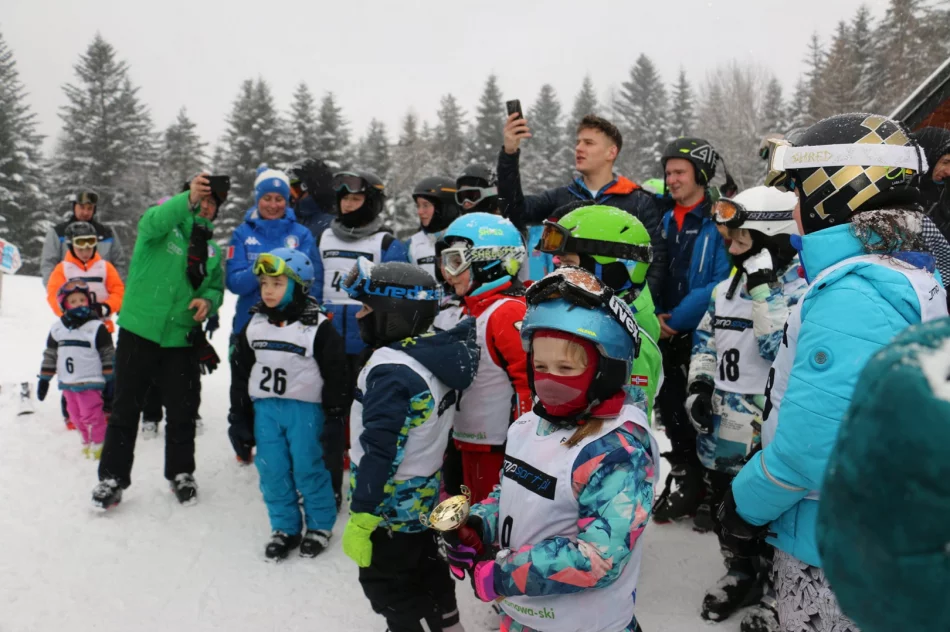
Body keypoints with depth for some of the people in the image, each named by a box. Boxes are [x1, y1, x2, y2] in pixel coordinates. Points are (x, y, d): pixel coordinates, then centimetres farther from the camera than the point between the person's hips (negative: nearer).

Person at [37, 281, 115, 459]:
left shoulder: (97, 327, -9)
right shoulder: (57, 328, 5)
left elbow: (108, 355, -7)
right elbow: (50, 355, 12)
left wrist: (110, 380, -8)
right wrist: (44, 379, 12)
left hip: (90, 382, -5)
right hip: (67, 383, 5)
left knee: (91, 415, -5)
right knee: (76, 416, 13)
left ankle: (98, 443, 9)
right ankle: (87, 441, 26)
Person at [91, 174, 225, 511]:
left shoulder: (210, 249, 11)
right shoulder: (164, 224, -4)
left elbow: (216, 286, 13)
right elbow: (153, 222, -27)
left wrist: (208, 300, -11)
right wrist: (189, 200, -43)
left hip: (181, 338, 3)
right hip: (139, 330, -3)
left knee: (183, 412, 8)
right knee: (125, 409, 7)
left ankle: (181, 473, 26)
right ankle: (112, 477, 19)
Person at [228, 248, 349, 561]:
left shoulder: (317, 327, -10)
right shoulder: (255, 325, 5)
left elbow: (335, 374, -7)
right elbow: (241, 373, 11)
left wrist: (336, 415, -7)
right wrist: (239, 418, 10)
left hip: (304, 408, -5)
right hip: (264, 407, 5)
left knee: (307, 468, 0)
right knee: (272, 471, 7)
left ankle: (320, 525, 20)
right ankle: (284, 528, 23)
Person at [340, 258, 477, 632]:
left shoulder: (392, 369, -27)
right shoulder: (439, 355, -1)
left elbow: (379, 451, -28)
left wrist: (359, 521, -23)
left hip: (390, 505, -9)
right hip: (424, 496, 9)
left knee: (388, 588, 10)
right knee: (427, 575, 25)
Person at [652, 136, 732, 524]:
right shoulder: (665, 221, 9)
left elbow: (723, 283, -19)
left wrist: (677, 319, -19)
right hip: (666, 336, 6)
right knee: (670, 409, 14)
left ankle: (696, 485, 23)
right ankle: (684, 477, 31)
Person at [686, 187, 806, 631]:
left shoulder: (795, 288, -14)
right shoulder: (726, 287, 8)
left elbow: (782, 350, -27)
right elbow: (705, 342, 16)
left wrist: (763, 291, -26)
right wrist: (698, 386, 3)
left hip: (768, 431, -7)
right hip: (722, 426, 7)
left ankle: (772, 592, 27)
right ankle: (740, 574, 41)